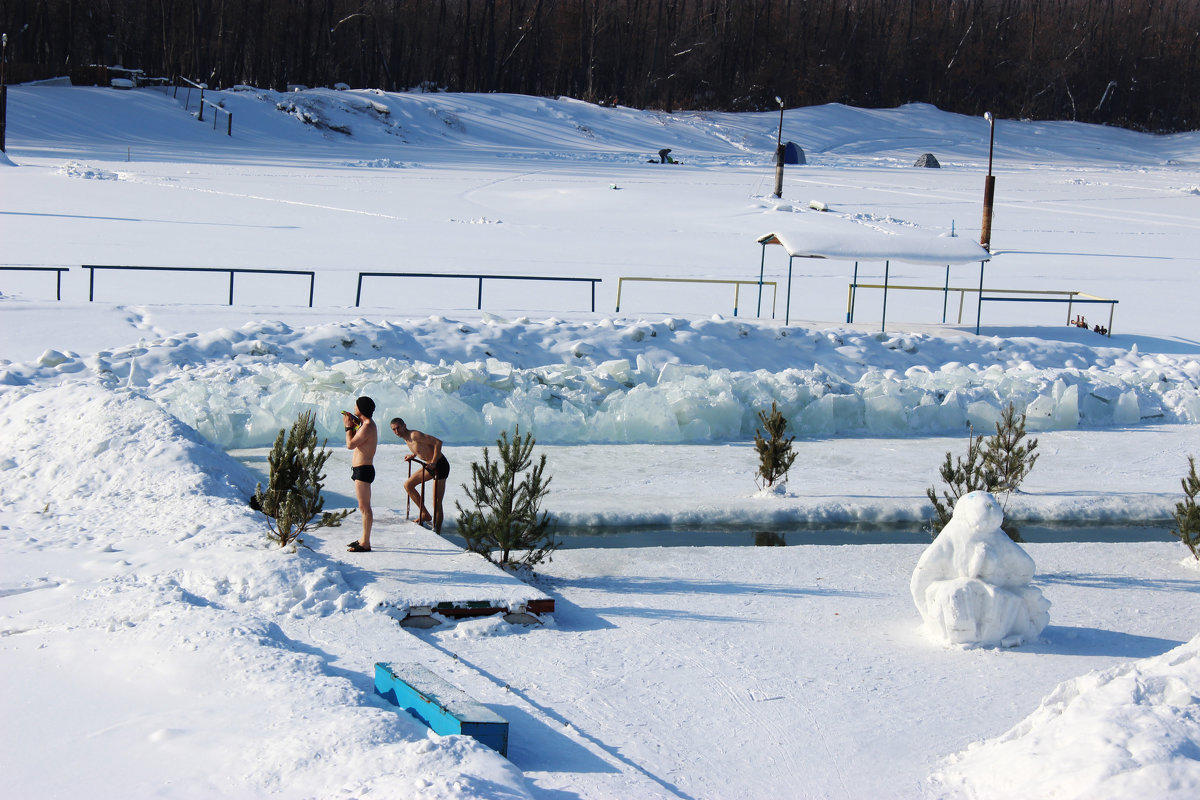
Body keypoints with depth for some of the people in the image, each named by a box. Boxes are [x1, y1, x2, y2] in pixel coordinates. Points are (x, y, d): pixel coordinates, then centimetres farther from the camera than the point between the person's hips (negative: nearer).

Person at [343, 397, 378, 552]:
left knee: (364, 507, -9)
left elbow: (350, 444, -21)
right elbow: (356, 441, 26)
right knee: (364, 506, 16)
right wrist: (353, 424, 17)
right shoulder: (367, 425, 15)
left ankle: (365, 544, -9)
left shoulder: (367, 427, -18)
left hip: (363, 470, -11)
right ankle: (364, 539, 24)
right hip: (361, 470, 11)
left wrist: (348, 427, -7)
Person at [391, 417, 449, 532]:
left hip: (440, 465, -10)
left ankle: (437, 531, -3)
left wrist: (433, 462, -26)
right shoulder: (406, 438, 7)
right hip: (430, 466, 10)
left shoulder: (414, 435, -21)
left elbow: (438, 442, -24)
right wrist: (413, 455, 10)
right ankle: (425, 515, 14)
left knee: (437, 503, -8)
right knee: (408, 485, 10)